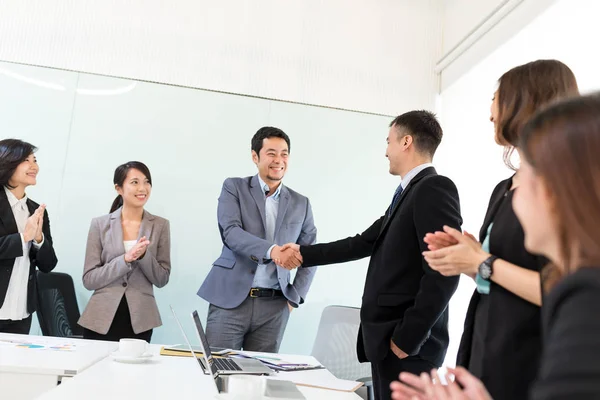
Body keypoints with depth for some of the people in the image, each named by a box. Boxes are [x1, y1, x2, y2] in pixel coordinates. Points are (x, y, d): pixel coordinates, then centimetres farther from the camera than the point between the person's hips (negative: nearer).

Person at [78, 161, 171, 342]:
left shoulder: (160, 225, 0)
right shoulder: (100, 224, -1)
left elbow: (161, 279, 0)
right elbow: (89, 279, -5)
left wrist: (144, 255, -18)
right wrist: (125, 259, -19)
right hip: (101, 320, 0)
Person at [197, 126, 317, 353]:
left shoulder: (300, 204, 11)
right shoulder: (234, 187, 3)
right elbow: (231, 232, -13)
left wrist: (295, 297, 5)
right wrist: (272, 250, -29)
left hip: (274, 307, 2)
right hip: (231, 299, -2)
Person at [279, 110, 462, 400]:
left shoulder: (435, 188, -14)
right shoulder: (407, 192, 16)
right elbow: (364, 243, 19)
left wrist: (408, 337, -19)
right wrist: (305, 254, 20)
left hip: (408, 343, -9)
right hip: (390, 336, 9)